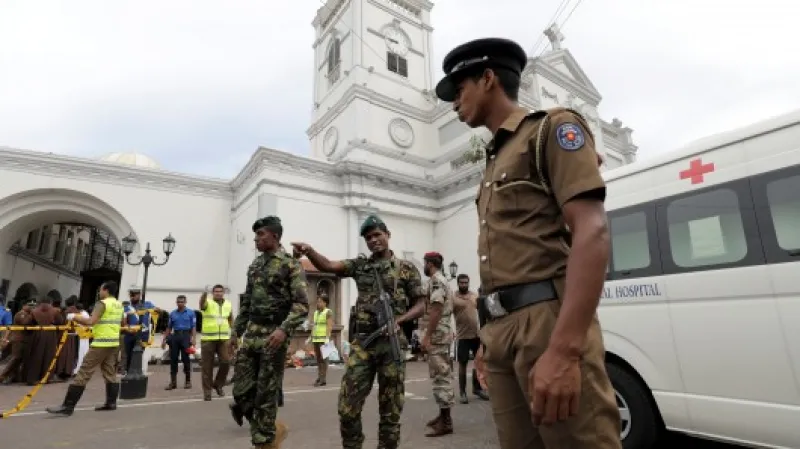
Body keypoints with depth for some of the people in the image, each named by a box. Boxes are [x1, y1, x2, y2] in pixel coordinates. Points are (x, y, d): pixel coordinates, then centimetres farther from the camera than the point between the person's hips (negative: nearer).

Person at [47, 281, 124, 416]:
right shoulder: (119, 305, 13)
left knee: (84, 373, -3)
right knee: (110, 373, 14)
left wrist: (74, 317, -8)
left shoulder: (102, 303, -11)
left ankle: (68, 406, -1)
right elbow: (120, 323, 23)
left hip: (102, 343, -8)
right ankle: (111, 403, 17)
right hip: (114, 343, 8)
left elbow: (91, 321, -20)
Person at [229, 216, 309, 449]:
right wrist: (236, 330, 18)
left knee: (266, 393, 1)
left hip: (274, 335, -7)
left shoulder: (291, 265, -9)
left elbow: (302, 304, -16)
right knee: (242, 391, 7)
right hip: (251, 334, 7)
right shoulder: (254, 265, 13)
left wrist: (284, 329, -28)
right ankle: (274, 429, 28)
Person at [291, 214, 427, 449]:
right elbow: (328, 266, -4)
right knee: (348, 405, 3)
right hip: (361, 341, 2)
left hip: (392, 342, -2)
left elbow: (420, 304, 3)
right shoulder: (359, 265, 10)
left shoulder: (407, 268, 3)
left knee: (390, 407, 8)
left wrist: (398, 320, -14)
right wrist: (309, 250, -24)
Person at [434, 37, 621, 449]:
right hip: (504, 328, 8)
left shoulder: (551, 128, 1)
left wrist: (564, 349, -22)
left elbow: (592, 232, -13)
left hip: (547, 320, -7)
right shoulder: (495, 161, 23)